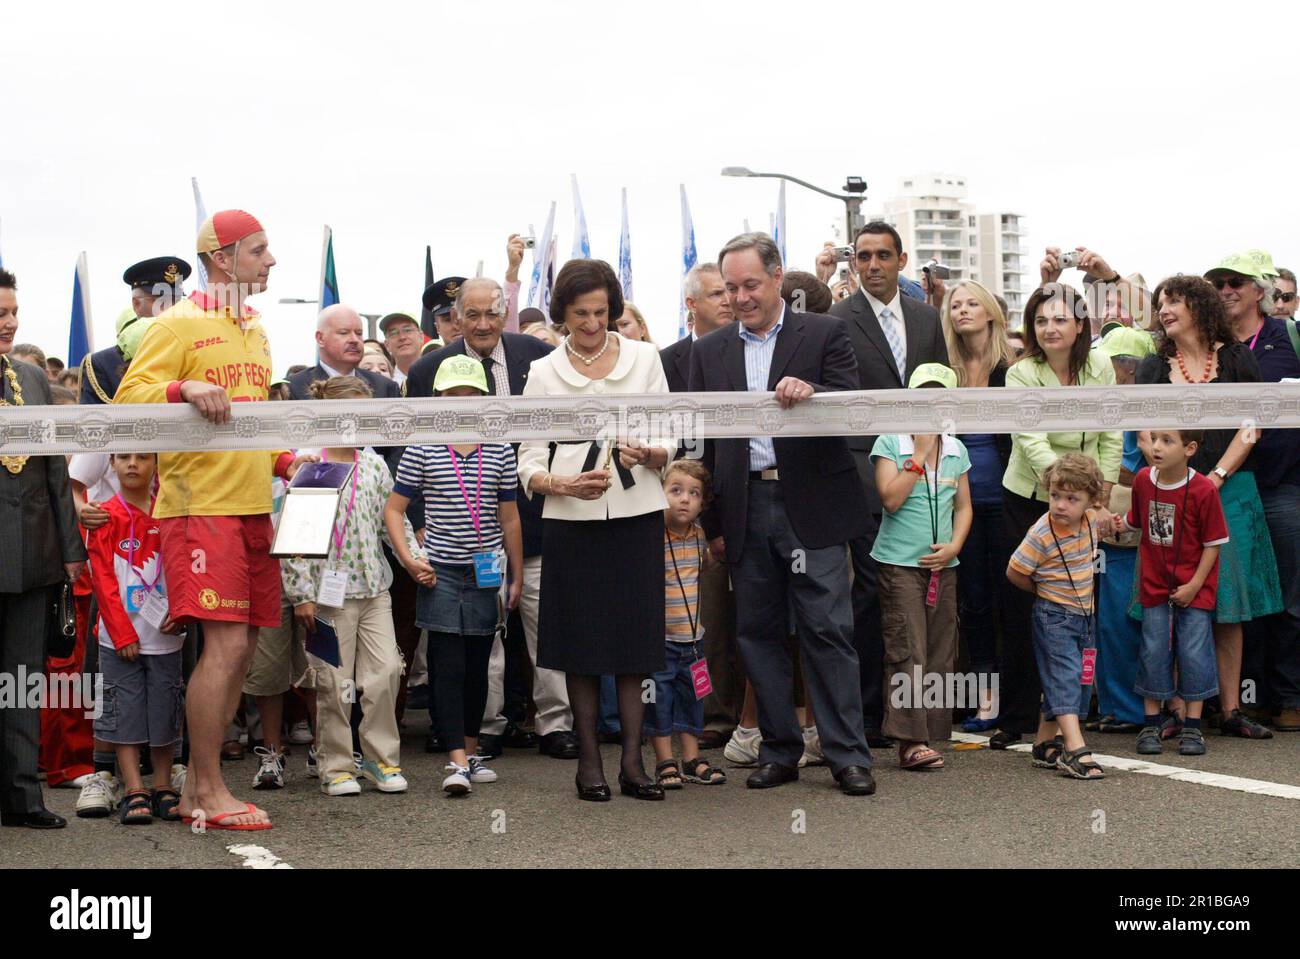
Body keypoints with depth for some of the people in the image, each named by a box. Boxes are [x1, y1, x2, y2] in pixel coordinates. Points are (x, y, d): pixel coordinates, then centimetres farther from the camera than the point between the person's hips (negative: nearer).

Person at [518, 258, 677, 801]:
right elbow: (528, 461, 3)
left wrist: (648, 454, -15)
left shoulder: (644, 357, 8)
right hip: (571, 521, 0)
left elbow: (668, 440, 7)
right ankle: (589, 761, 12)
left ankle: (632, 760, 7)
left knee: (634, 636, 1)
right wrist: (564, 484, -17)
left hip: (636, 515, 1)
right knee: (581, 640, 3)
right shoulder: (543, 372, 6)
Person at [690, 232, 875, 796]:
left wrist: (810, 392, -26)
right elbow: (702, 439, 12)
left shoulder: (824, 334, 3)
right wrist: (712, 522, 7)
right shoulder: (709, 352, 12)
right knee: (758, 633, 7)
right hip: (745, 509, 4)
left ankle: (847, 754, 5)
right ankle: (779, 750, 18)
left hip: (811, 506, -3)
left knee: (827, 631, -3)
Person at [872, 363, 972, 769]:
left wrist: (954, 545, -1)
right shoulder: (890, 444, -3)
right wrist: (920, 454, -14)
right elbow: (891, 499, -14)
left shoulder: (956, 450, 11)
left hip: (943, 565, 5)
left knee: (940, 655, 5)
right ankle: (910, 740, -12)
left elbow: (963, 506, 15)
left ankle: (929, 735, 10)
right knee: (908, 652, -10)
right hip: (900, 563, -5)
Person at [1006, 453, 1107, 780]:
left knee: (1071, 681, 13)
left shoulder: (1090, 520, -2)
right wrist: (1044, 592, 2)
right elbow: (1014, 572, -11)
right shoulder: (1041, 534, -21)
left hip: (1083, 615, 7)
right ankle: (1076, 751, -24)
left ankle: (1045, 744, 24)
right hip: (1054, 616, -7)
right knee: (1065, 678, -16)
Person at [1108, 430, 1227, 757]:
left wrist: (1194, 586, -14)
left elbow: (1213, 543, -10)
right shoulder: (1143, 480, -2)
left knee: (1194, 653, -3)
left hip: (1193, 587, -3)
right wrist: (1123, 523, -6)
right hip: (1155, 584, 4)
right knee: (1154, 653, 5)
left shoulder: (1203, 490, -16)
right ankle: (1151, 725, 14)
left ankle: (1192, 727, 7)